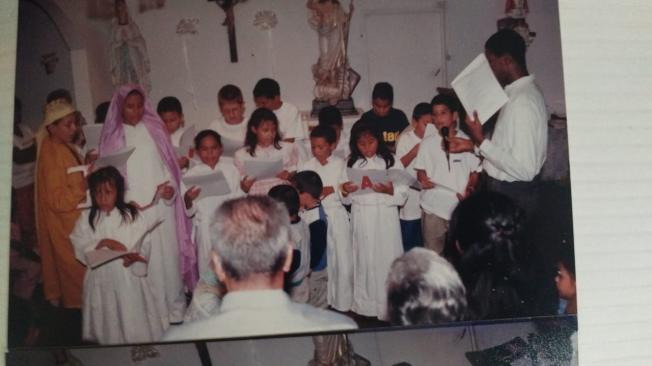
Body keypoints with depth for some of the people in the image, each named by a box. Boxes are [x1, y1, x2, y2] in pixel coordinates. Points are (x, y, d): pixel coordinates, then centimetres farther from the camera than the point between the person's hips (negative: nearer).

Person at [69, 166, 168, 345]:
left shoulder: (132, 215, -2)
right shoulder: (87, 218, 3)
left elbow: (145, 243, 0)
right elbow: (79, 246, -3)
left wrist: (135, 256, -19)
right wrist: (103, 242, -16)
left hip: (128, 277, -1)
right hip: (101, 278, 1)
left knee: (134, 326, 3)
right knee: (106, 327, 11)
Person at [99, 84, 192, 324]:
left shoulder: (154, 128, 8)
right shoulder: (112, 135, 5)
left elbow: (167, 161, 8)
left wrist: (171, 185, -8)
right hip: (133, 206, -1)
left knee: (168, 253, 2)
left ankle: (175, 306, 12)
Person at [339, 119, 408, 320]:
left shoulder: (391, 161, -2)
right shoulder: (352, 163, 6)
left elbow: (403, 194, -4)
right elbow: (345, 198, 8)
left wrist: (390, 190, -23)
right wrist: (345, 191, -13)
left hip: (386, 217, -2)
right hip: (361, 219, 2)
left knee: (387, 259, 1)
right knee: (364, 260, 8)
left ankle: (389, 308, 15)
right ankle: (365, 306, 22)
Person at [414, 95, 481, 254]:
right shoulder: (427, 143, 5)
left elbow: (475, 172, 5)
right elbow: (420, 169, 10)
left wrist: (469, 189, -12)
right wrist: (423, 179, -13)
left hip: (460, 207, -1)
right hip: (433, 207, 1)